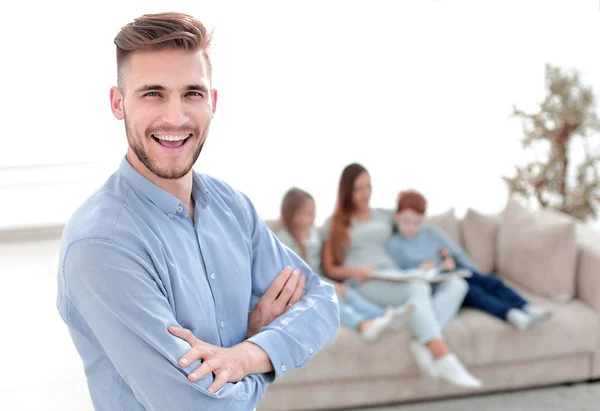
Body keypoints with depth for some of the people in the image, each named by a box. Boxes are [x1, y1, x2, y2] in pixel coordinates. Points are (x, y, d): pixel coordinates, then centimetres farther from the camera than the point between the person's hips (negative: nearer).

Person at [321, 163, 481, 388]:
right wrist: (353, 271, -13)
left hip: (395, 279, 5)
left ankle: (424, 345, -42)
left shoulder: (386, 216, 26)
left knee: (457, 284, -21)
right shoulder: (334, 224, 14)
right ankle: (444, 358, -52)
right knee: (417, 288, -37)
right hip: (363, 285, -5)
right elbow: (329, 269, 9)